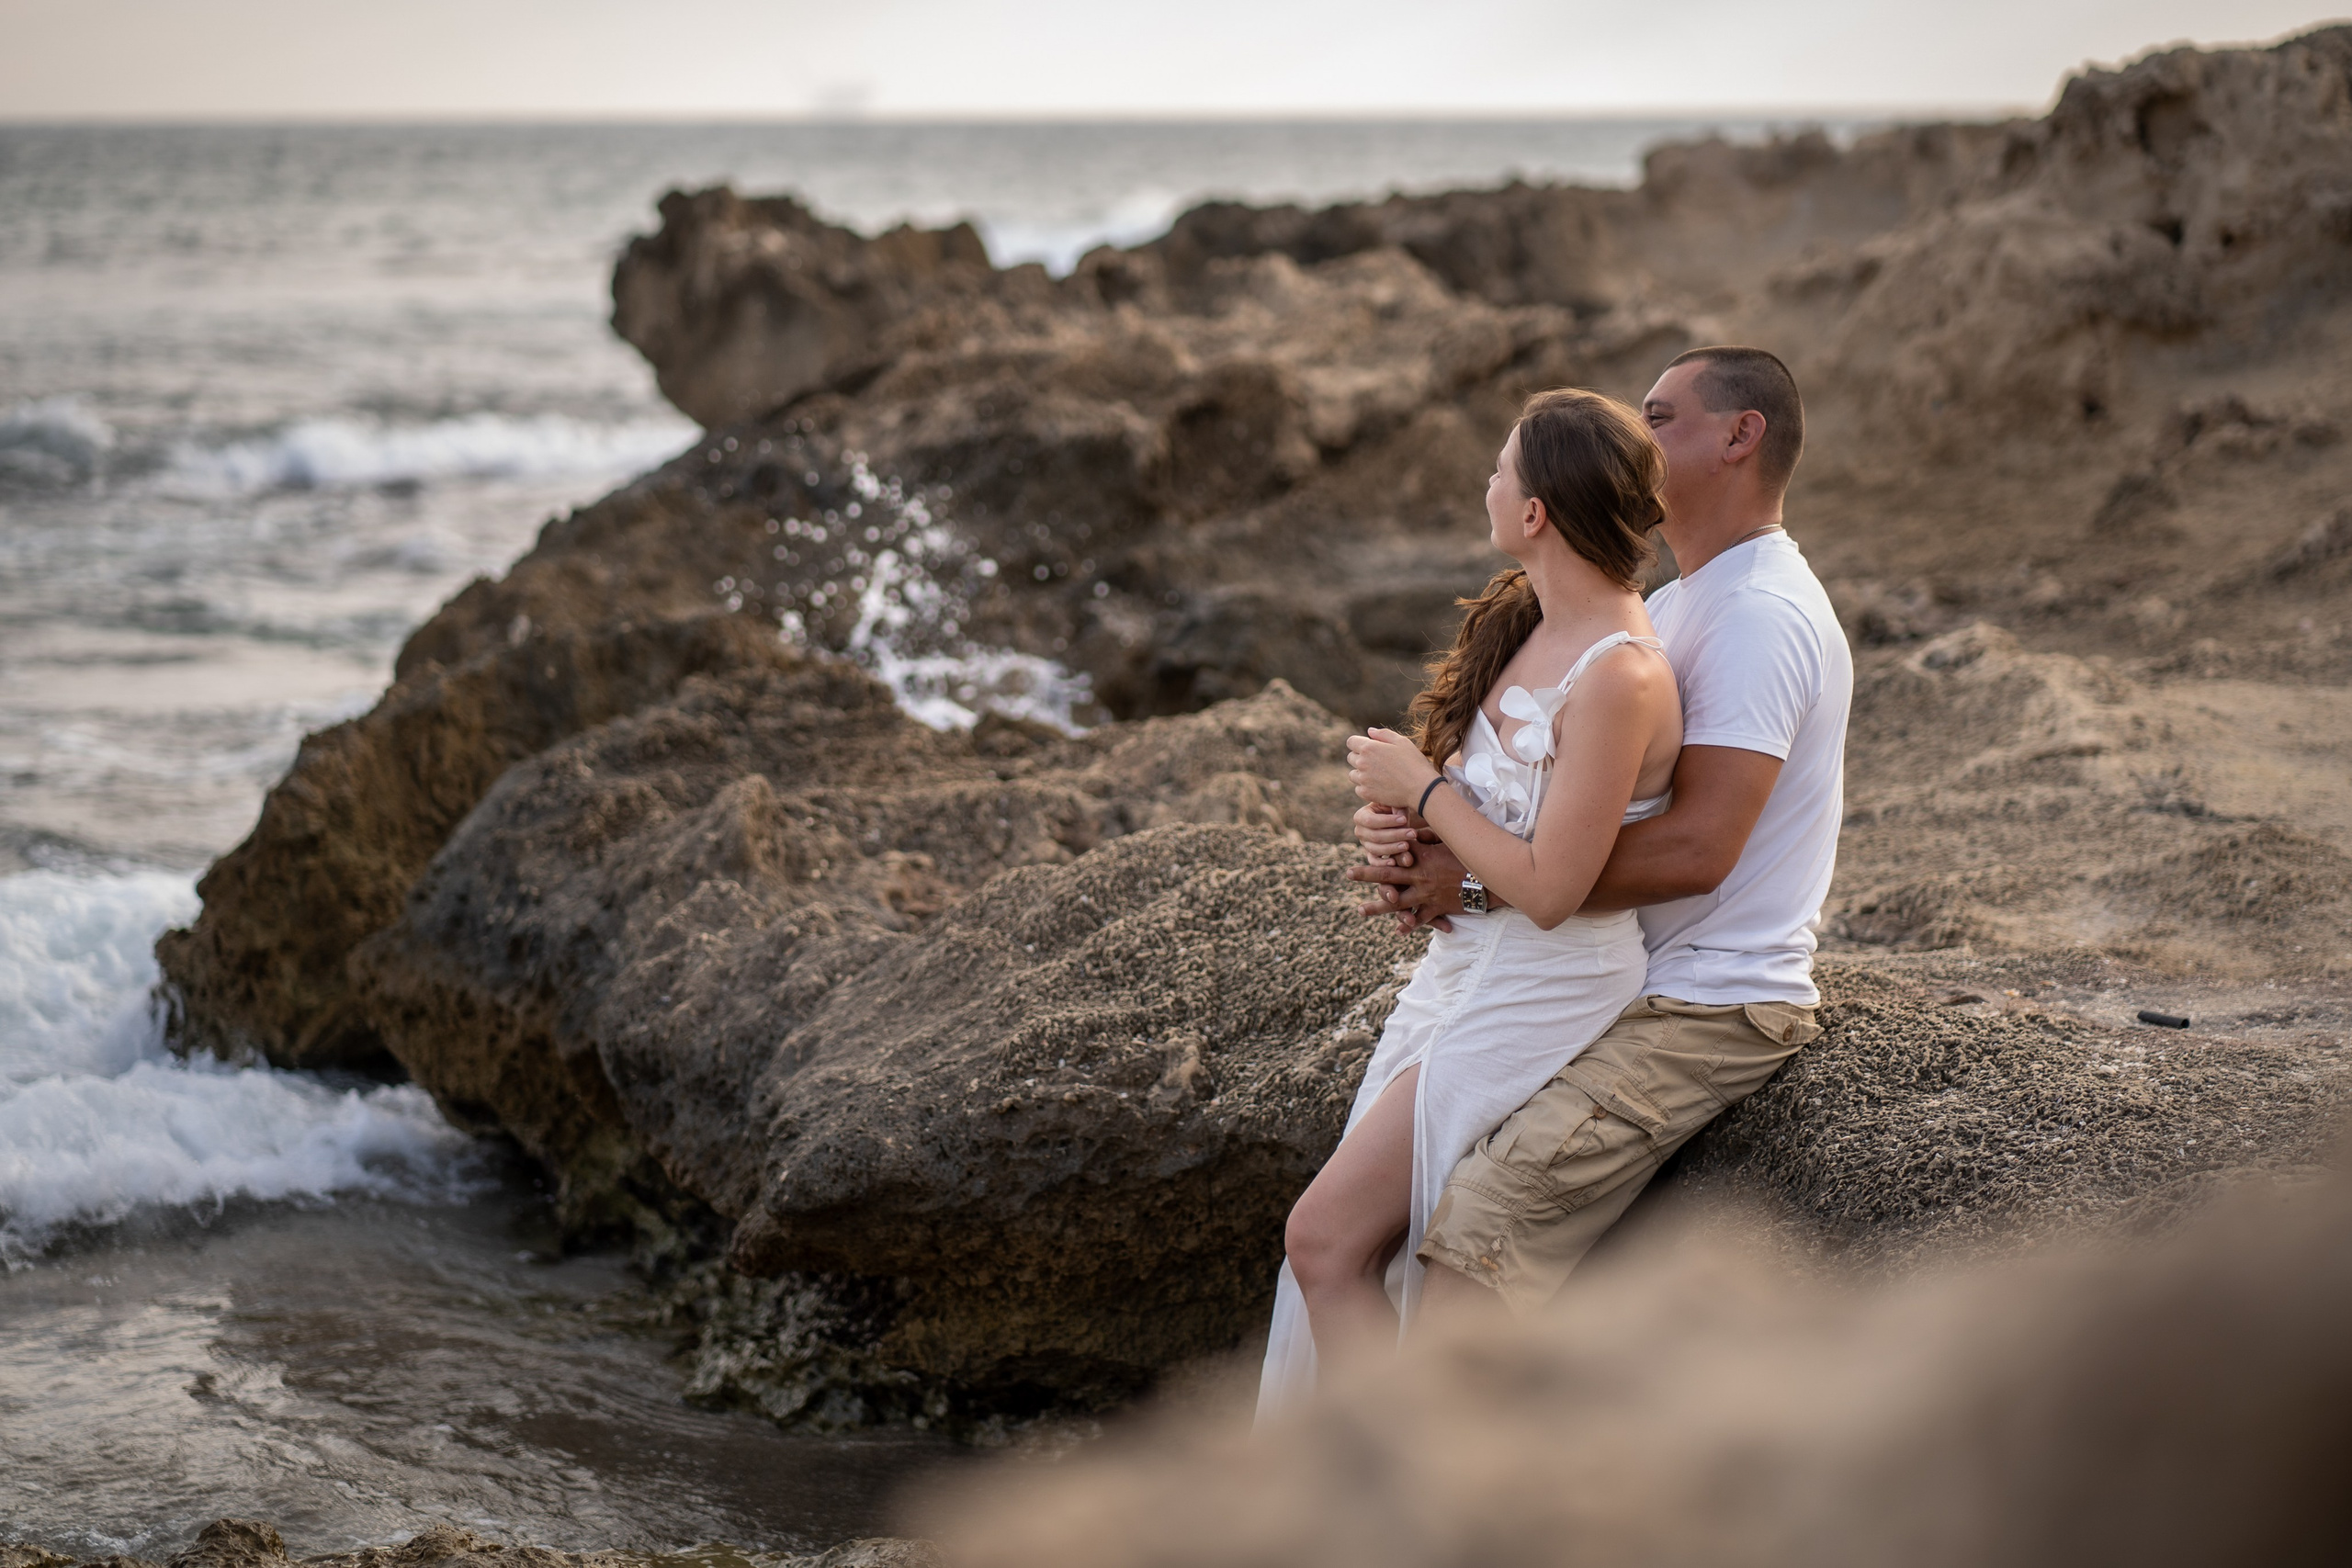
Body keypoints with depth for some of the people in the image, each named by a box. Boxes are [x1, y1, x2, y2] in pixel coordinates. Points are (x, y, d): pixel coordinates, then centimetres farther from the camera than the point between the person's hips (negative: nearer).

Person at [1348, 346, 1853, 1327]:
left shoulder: (1761, 616, -15)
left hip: (1710, 1013, -10)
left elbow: (1696, 847, -26)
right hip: (1624, 986, 10)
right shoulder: (1672, 608, 19)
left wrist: (1478, 876, -20)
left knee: (1482, 1214, -24)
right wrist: (1411, 829, -9)